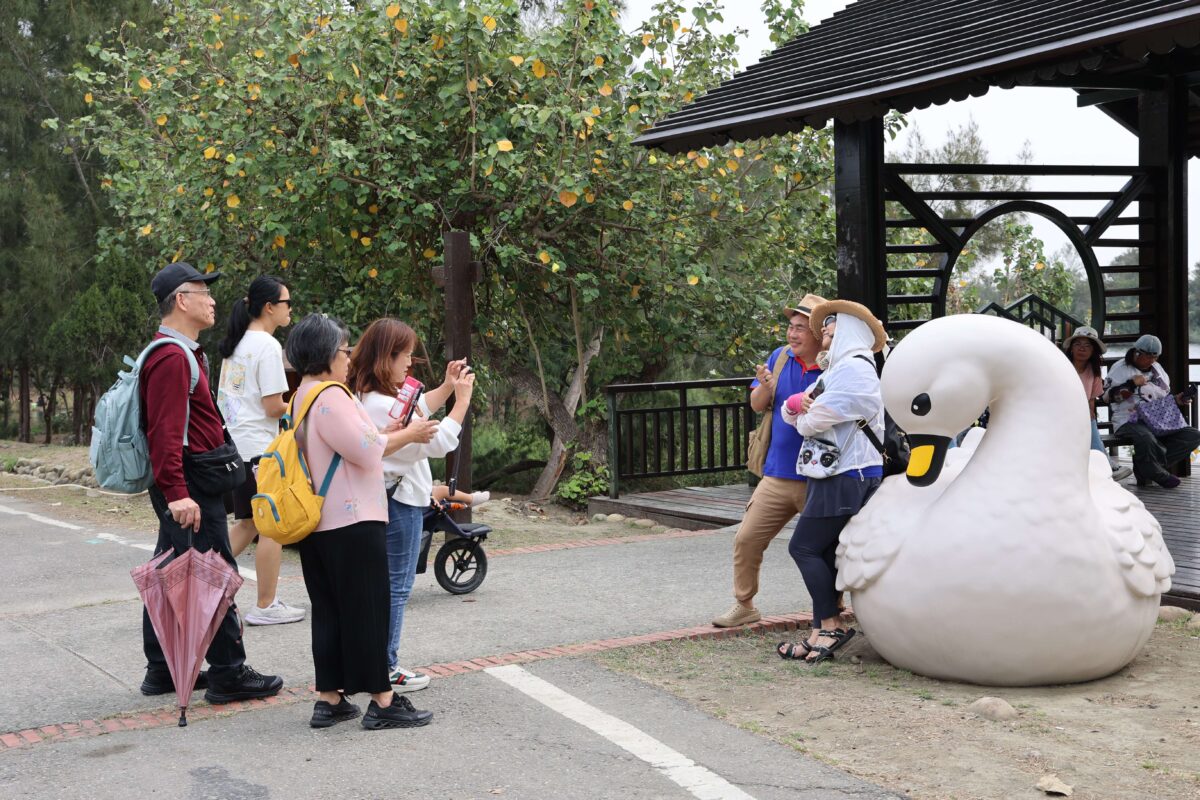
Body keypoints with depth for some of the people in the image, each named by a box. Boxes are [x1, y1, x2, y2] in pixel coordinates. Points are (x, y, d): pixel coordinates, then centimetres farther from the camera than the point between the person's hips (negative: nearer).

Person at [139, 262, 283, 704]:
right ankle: (229, 674, 1)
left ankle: (162, 670, 22)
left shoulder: (181, 353, 17)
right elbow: (165, 431, -25)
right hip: (191, 485, -11)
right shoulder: (172, 358, -17)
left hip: (184, 485, 11)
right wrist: (178, 493, -30)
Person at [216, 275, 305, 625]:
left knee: (247, 523, 18)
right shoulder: (267, 346, -14)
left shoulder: (235, 344, 13)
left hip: (232, 446, 9)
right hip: (258, 448, -9)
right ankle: (266, 606, 5)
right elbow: (274, 407, -17)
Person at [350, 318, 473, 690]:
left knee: (385, 583, 17)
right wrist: (462, 400, -11)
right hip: (400, 501, -10)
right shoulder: (382, 405, -25)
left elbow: (417, 409, 21)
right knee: (396, 586, -1)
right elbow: (440, 443, -20)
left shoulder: (366, 396, 7)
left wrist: (447, 386, 10)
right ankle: (385, 669, 7)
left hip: (387, 498, 10)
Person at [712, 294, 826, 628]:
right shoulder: (780, 357, 5)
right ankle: (744, 605, 23)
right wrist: (765, 386, -14)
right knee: (746, 539, 7)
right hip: (778, 474, 5)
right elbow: (757, 405, 8)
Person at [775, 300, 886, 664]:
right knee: (825, 554, 6)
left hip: (847, 477, -10)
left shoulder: (853, 368, -10)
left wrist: (804, 418, 5)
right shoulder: (837, 370, 23)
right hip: (835, 475, 10)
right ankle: (822, 633, 7)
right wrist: (797, 405, -6)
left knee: (804, 547, -11)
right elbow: (791, 413, 18)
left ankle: (831, 625, -6)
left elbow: (818, 418, -19)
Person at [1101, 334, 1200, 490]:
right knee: (1145, 437, -42)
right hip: (1129, 422, -7)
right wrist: (1132, 384, -16)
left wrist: (1177, 400, 8)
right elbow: (1105, 395, -9)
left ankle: (1145, 467, -15)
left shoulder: (1157, 368, 22)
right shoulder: (1120, 368, 2)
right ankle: (1159, 475, -15)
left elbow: (1165, 396, 30)